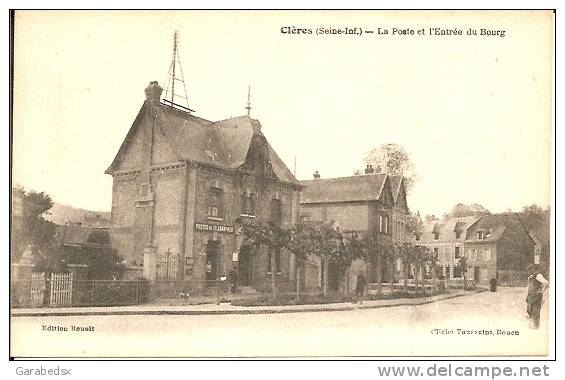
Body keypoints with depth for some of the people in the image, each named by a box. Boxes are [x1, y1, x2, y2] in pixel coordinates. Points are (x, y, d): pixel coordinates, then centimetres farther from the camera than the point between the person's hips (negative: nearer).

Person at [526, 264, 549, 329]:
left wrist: (542, 291, -19)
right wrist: (527, 296, 21)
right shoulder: (530, 277, 9)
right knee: (529, 310, 16)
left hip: (537, 296, -9)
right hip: (531, 296, 9)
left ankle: (536, 324, 12)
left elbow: (546, 283, -31)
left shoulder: (538, 276, -18)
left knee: (535, 311, 0)